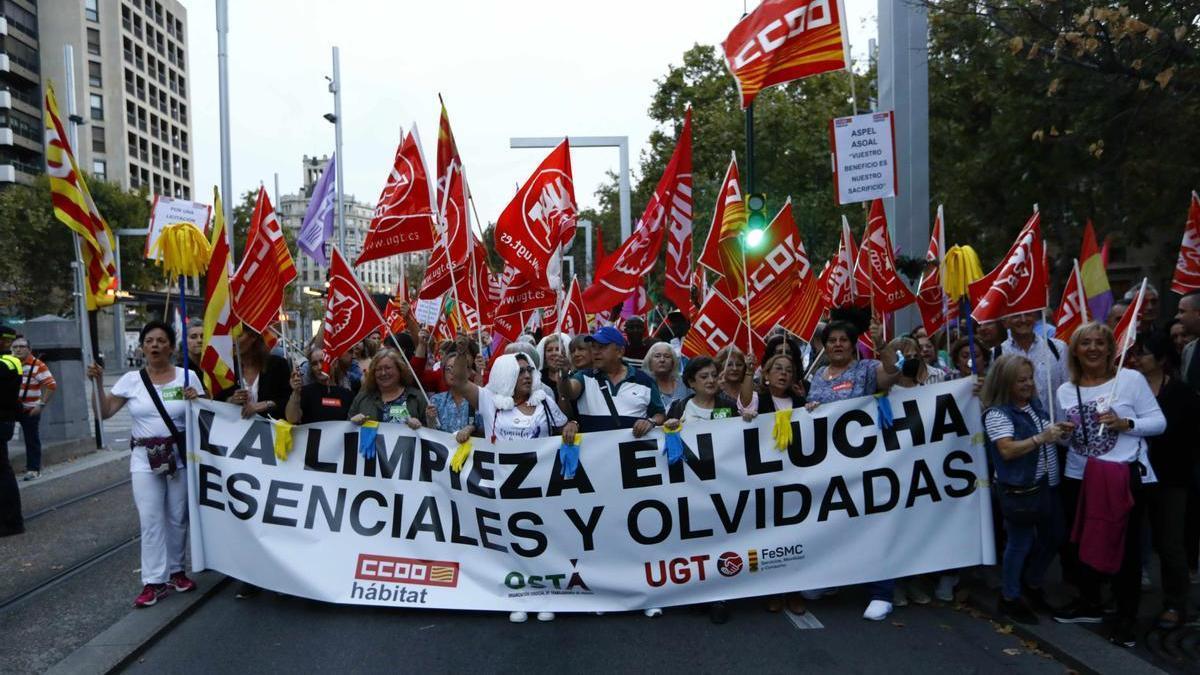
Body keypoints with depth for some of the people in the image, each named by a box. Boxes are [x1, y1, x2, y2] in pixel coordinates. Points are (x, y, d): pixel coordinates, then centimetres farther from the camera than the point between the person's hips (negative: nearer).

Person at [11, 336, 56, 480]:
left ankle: (33, 469, 9)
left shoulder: (38, 365, -12)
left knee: (31, 440, 2)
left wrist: (41, 405, -17)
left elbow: (52, 385, -15)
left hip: (29, 409, -5)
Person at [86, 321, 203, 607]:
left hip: (180, 456, 0)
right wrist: (98, 382, -9)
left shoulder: (187, 376, 0)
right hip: (144, 459, 0)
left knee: (177, 518, 9)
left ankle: (175, 570, 24)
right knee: (150, 520, -1)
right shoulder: (131, 379, 1)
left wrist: (197, 400, -16)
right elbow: (105, 412, 2)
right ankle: (154, 581, 5)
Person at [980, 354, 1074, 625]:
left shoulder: (1035, 404, 7)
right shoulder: (997, 413, -19)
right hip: (1019, 490, -8)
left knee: (1052, 537, 19)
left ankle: (1033, 583, 41)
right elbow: (1007, 450, -28)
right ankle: (1010, 598, 21)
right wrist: (1041, 438, -31)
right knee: (1021, 542, 3)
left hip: (1046, 484, 8)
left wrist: (1059, 432, 1)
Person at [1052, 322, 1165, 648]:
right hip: (1079, 477, 5)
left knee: (1126, 546, 4)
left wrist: (1125, 423, -21)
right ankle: (1089, 602, 34)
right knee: (1081, 541, 14)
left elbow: (1159, 422, -5)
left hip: (1127, 477, -4)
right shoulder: (1065, 391, 7)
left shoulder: (1131, 379, -5)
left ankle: (1126, 617, 19)